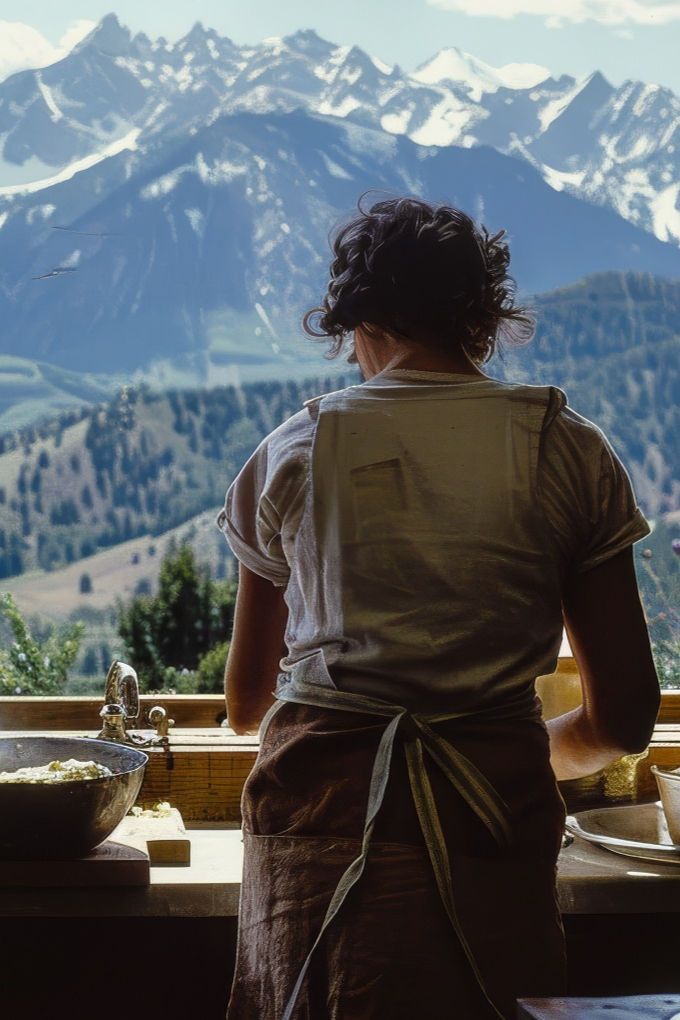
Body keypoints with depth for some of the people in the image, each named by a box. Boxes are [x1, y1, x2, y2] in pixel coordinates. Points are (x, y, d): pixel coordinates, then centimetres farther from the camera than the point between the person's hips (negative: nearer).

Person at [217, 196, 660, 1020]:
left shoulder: (295, 454, 2)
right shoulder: (568, 452, 0)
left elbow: (245, 704, 11)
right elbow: (624, 718, 1)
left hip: (320, 823, 1)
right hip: (491, 835, 0)